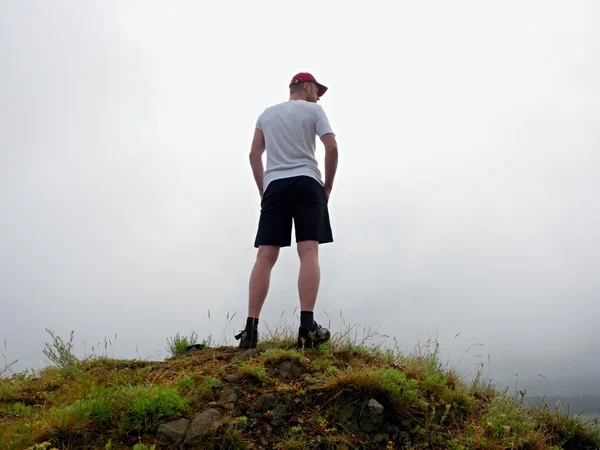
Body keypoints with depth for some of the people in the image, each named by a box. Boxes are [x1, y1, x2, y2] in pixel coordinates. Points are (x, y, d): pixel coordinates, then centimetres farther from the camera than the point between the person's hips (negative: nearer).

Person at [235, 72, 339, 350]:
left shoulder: (266, 113, 21)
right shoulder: (313, 110, 8)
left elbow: (254, 155, 16)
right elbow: (332, 148, -4)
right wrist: (328, 184, 6)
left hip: (275, 186, 4)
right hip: (306, 183, -3)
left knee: (265, 256, -3)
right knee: (309, 253, -10)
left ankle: (251, 328, -10)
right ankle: (307, 326, -20)